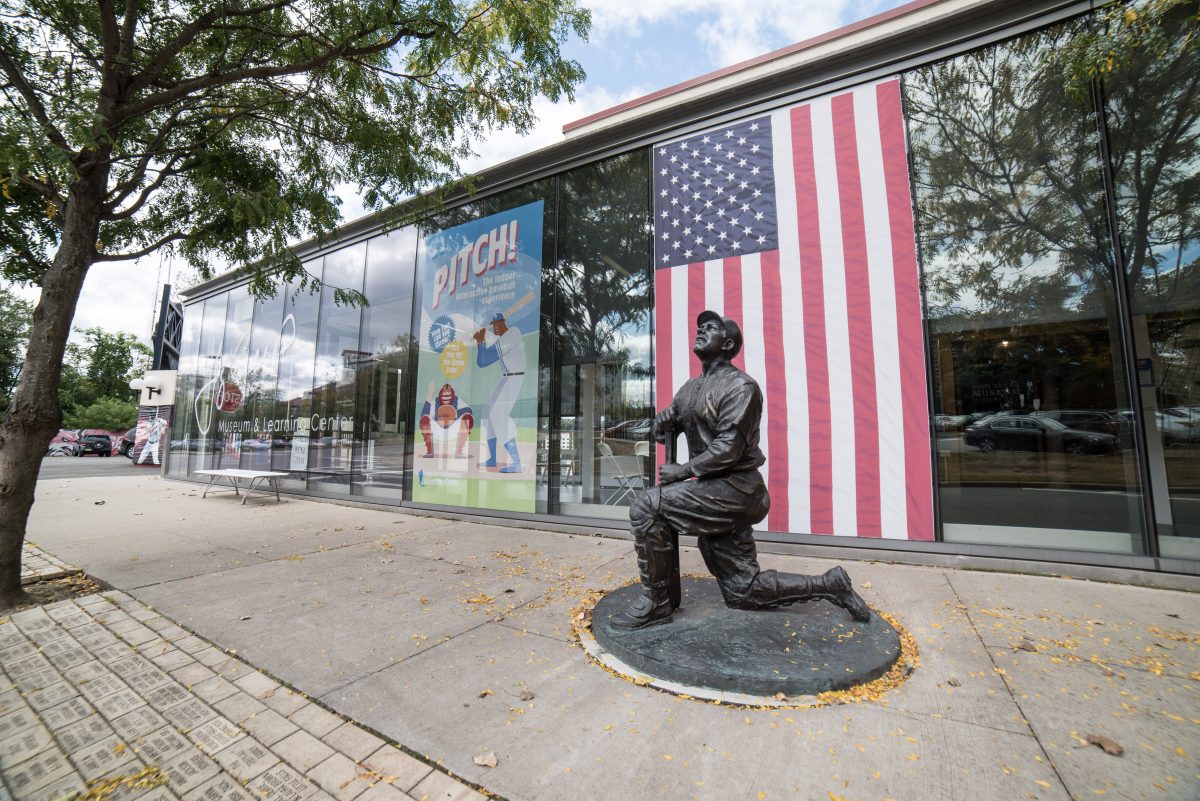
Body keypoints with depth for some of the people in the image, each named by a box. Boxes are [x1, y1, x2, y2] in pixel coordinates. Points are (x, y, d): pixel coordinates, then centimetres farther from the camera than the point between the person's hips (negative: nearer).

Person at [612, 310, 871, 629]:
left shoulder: (740, 386, -11)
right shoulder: (691, 387, 13)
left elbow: (729, 447, -20)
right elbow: (661, 433, 16)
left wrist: (684, 471, -17)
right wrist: (663, 420, -6)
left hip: (736, 487, -9)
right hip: (717, 493, 9)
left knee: (646, 508, -19)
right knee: (742, 591, 14)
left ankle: (656, 603, -4)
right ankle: (827, 585, 28)